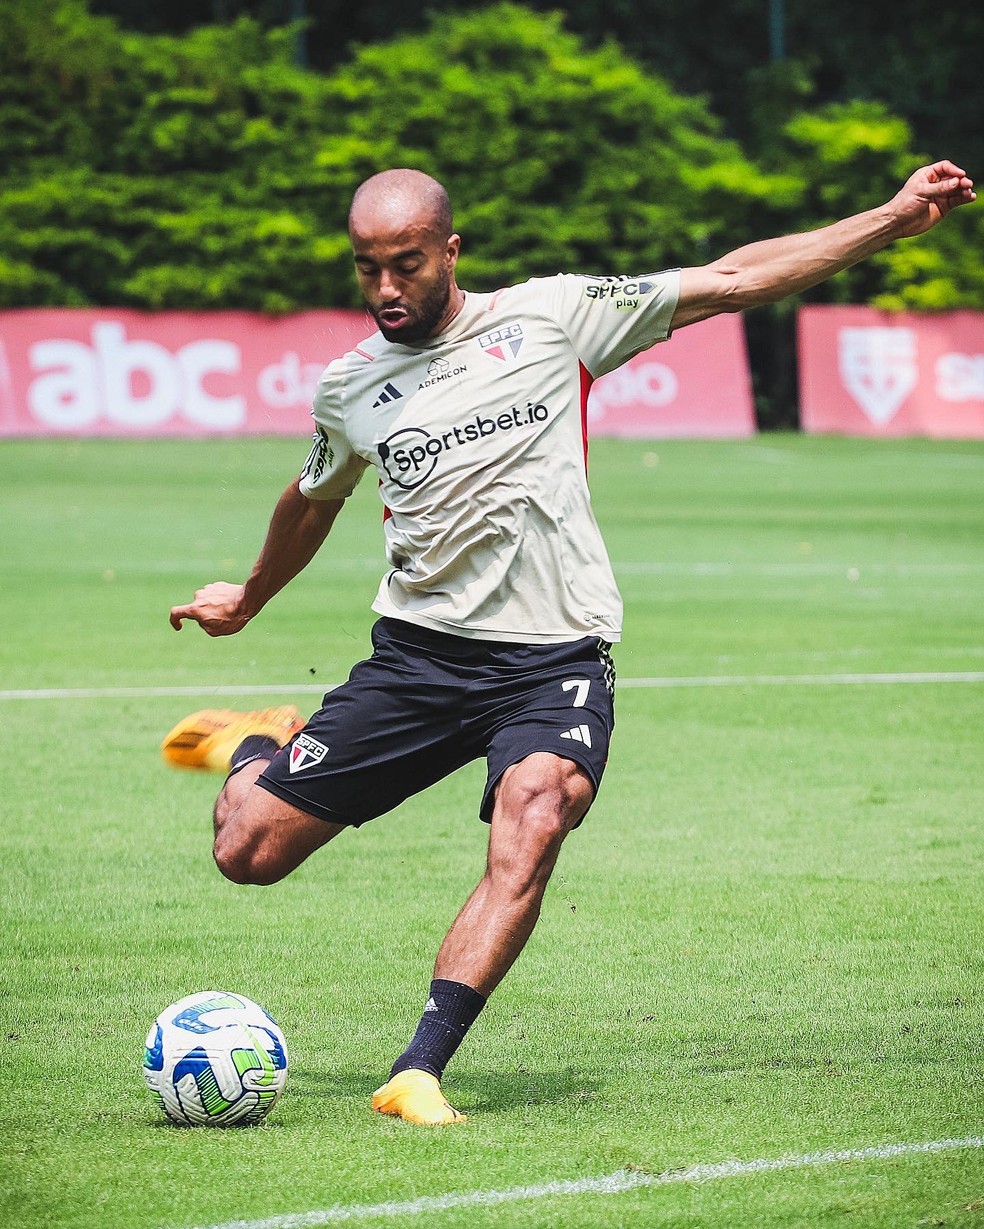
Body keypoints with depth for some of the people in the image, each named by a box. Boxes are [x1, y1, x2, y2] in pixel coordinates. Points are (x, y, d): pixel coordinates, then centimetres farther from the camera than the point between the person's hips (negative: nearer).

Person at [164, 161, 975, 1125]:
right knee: (247, 853, -4)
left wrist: (894, 218, 1)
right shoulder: (348, 388, 8)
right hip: (417, 650, 2)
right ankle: (259, 747, 32)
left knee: (533, 827, -32)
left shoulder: (550, 318, 1)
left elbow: (730, 281, 3)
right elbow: (314, 501, 30)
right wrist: (249, 598, 46)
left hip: (554, 657, -2)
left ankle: (419, 1072, -29)